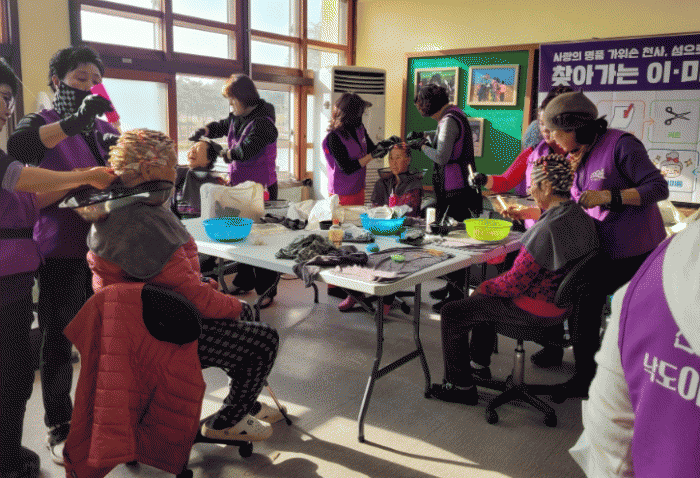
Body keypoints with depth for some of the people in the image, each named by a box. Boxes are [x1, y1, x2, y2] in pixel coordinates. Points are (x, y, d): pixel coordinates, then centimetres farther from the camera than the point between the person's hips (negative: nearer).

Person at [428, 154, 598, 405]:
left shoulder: (548, 228, -30)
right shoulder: (582, 217, -1)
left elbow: (515, 283, -25)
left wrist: (484, 287, -7)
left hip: (533, 311, -10)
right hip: (560, 303, 10)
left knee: (451, 314, 0)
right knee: (484, 300, 32)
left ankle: (461, 385, 14)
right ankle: (479, 363, 43)